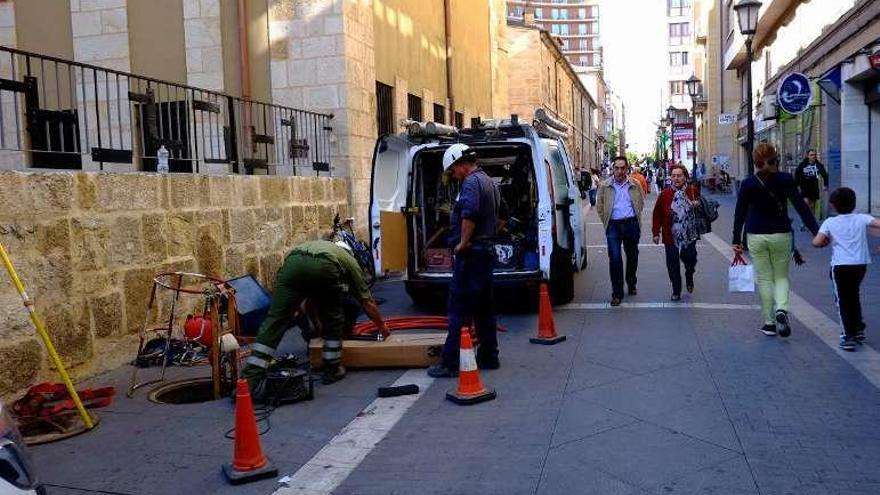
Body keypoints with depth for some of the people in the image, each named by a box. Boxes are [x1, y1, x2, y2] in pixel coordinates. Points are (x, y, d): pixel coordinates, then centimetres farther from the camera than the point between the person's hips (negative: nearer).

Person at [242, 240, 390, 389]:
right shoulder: (350, 261, 37)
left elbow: (311, 296, 53)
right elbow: (367, 303, 37)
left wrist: (319, 322, 66)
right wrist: (382, 327, 50)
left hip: (292, 262, 3)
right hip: (323, 266, -3)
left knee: (275, 319, 2)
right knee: (333, 318, 22)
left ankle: (248, 381, -4)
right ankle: (332, 370, 27)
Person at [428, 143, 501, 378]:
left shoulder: (471, 182, -13)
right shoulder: (490, 182, 19)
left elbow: (469, 213, -30)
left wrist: (463, 242, -21)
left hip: (470, 254, -10)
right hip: (487, 250, 10)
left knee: (459, 309, -8)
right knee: (484, 307, 14)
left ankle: (451, 363, -5)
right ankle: (489, 357, 20)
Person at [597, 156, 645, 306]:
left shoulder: (635, 185, 2)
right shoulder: (605, 186, 0)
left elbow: (641, 203, 15)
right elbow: (599, 206, 9)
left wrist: (635, 219, 10)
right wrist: (606, 222, 6)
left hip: (631, 224, 2)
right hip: (613, 225, -2)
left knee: (632, 256, 14)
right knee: (615, 259, -8)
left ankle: (631, 284, 36)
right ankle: (617, 293, -3)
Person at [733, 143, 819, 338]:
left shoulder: (748, 184, -5)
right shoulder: (785, 179, -6)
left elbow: (740, 214, -2)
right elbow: (801, 207, -8)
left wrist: (736, 240, 5)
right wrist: (817, 231, -6)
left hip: (756, 237, 0)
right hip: (781, 235, 0)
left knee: (764, 279, 9)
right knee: (781, 276, 14)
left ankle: (769, 323, 11)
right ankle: (781, 309, -13)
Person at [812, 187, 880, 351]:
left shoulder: (830, 223, 0)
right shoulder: (862, 219, 5)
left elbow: (817, 243, -10)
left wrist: (827, 241, 10)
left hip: (840, 265, -3)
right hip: (861, 264, 3)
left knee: (843, 300, 4)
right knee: (854, 295, 25)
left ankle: (849, 337, 0)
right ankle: (858, 329, 31)